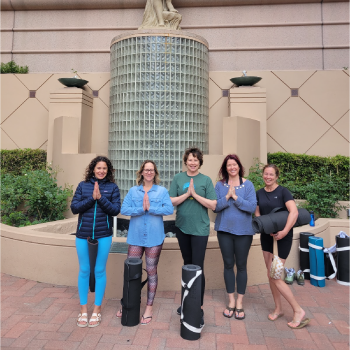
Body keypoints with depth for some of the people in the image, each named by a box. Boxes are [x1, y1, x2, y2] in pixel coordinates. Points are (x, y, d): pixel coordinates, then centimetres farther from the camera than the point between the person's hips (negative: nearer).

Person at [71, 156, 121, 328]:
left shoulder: (112, 187, -1)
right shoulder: (83, 185, 3)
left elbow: (115, 210, -8)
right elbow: (74, 208, -3)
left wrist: (101, 198, -19)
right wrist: (91, 198, -16)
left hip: (103, 235, -1)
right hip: (83, 234, 1)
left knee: (100, 271, 10)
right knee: (84, 271, 12)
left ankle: (97, 309, 27)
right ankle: (83, 309, 29)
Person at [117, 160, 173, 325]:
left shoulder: (162, 191, 2)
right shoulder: (133, 191, 7)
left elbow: (169, 209, -10)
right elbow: (124, 209, -5)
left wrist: (150, 208, -17)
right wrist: (141, 209, -17)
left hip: (154, 238, -1)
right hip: (136, 237, 2)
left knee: (151, 271, 8)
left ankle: (149, 307, 24)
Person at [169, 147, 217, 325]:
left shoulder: (206, 180, -1)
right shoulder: (178, 178, 3)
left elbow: (213, 205, -7)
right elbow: (171, 201, -3)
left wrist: (195, 195, -17)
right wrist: (187, 194, -16)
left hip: (200, 229, -3)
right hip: (182, 227, 3)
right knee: (187, 264, 16)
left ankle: (199, 307, 10)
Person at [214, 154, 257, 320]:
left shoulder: (248, 184, -3)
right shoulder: (220, 185, 1)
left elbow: (252, 207, -12)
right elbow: (215, 207, -6)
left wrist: (236, 197, -20)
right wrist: (227, 196, -19)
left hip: (243, 230, -1)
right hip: (225, 230, 1)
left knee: (241, 265, 8)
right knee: (228, 264, 11)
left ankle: (240, 302, 25)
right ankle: (231, 300, 28)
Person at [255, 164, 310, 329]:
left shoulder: (283, 191, -9)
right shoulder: (259, 193, 5)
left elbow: (294, 212, -21)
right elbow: (257, 214, 9)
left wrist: (284, 232, -26)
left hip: (282, 236, -5)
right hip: (267, 236, 5)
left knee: (274, 276, -7)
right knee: (270, 274, 10)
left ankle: (298, 311, 11)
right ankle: (278, 309, 28)